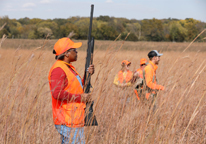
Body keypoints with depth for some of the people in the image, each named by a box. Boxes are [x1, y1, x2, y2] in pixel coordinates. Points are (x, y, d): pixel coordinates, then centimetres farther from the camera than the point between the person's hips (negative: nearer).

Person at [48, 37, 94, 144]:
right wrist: (80, 97, -18)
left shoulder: (69, 67, 17)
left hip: (76, 120, 10)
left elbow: (78, 88, 24)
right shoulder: (58, 69, -15)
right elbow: (57, 93, -26)